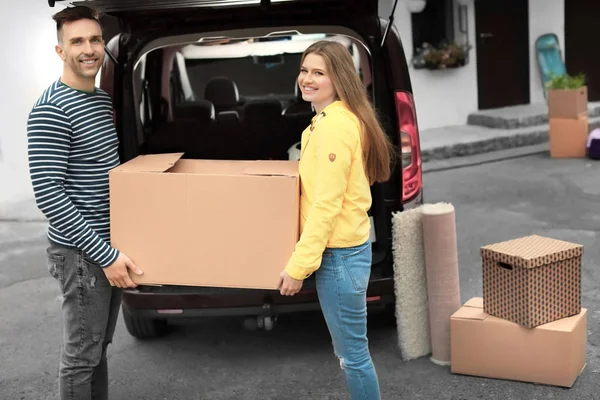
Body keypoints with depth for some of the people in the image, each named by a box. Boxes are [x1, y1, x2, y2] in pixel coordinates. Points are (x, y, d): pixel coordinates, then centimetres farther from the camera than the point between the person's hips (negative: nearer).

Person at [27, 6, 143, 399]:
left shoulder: (104, 99, 10)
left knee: (99, 345, 19)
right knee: (82, 356, 2)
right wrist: (104, 254, -24)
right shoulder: (50, 110, -18)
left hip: (110, 245, 9)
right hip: (81, 253, -8)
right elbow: (48, 194, -23)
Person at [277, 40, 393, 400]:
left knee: (352, 352, 3)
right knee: (350, 348, 19)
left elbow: (326, 203, -22)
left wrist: (298, 265, -20)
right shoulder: (328, 120, 12)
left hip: (339, 252, -10)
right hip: (343, 247, 10)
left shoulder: (334, 125, -19)